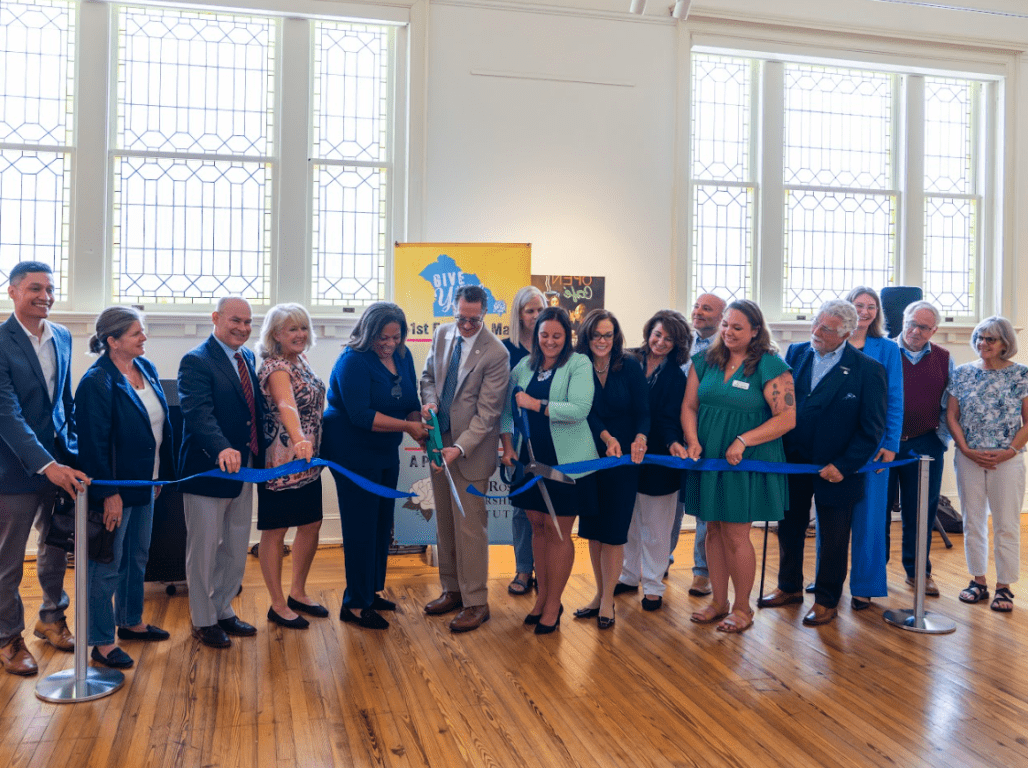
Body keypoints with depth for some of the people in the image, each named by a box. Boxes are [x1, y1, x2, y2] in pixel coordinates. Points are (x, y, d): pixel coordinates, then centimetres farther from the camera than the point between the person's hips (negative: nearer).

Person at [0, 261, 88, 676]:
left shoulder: (62, 336, 5)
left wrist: (72, 450, 9)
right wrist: (46, 465, -28)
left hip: (59, 460, 6)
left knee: (56, 548, 19)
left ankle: (51, 618, 39)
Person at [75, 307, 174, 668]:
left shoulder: (146, 367, 5)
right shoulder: (97, 381, -19)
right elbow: (93, 443, -20)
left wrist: (162, 473, 14)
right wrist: (108, 494, -19)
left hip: (144, 483, 8)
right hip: (116, 489, -8)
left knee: (137, 557, 21)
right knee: (108, 565, 3)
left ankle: (131, 621, 38)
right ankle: (102, 644, 17)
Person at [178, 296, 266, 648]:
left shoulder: (248, 358, 10)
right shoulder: (196, 361, -14)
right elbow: (198, 412, -28)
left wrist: (259, 456, 5)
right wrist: (222, 449, -44)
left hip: (244, 467, 8)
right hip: (208, 470, -7)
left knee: (236, 549, 18)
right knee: (204, 549, 7)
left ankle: (223, 611, 35)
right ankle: (203, 621, 23)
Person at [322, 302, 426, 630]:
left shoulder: (403, 356, 3)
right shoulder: (353, 361, -19)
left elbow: (410, 401, 10)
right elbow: (361, 415, -26)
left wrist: (419, 422, -10)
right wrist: (407, 426, -27)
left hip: (386, 452, 8)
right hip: (352, 452, -8)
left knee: (382, 523, 14)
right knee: (361, 526, -3)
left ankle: (372, 591, 29)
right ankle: (355, 604, 7)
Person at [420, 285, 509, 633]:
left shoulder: (496, 353, -17)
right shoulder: (442, 334, 3)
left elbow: (486, 412, -17)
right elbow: (429, 375, 17)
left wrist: (459, 448, -25)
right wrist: (429, 400, -5)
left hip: (471, 447, -6)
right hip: (440, 440, 6)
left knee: (469, 526, -2)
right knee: (444, 523, 14)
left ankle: (475, 603, 9)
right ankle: (452, 590, 28)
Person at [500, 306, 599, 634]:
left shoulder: (579, 364, -8)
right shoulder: (524, 366, 8)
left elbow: (580, 409, -20)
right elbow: (508, 409, 12)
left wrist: (536, 404, -17)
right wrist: (508, 447, 1)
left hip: (566, 461, -5)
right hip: (532, 459, 5)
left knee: (558, 531, 3)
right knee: (538, 527, 13)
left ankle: (553, 604, 15)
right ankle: (542, 596, 27)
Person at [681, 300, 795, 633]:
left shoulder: (771, 366, -8)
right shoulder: (705, 360, 7)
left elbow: (787, 418, -13)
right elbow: (689, 406, 8)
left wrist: (743, 441, -19)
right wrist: (692, 440, -9)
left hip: (747, 464, -5)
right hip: (708, 459, 5)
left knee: (736, 535, 1)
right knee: (714, 530, 12)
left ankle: (742, 607, 19)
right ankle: (718, 602, 26)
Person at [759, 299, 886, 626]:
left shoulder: (867, 370, -12)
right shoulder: (795, 353, 0)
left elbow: (872, 428, -10)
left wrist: (844, 465, -15)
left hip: (834, 469, -4)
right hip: (792, 462, 4)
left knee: (833, 538, 11)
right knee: (789, 528, 18)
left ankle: (827, 600, 29)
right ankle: (789, 587, 38)